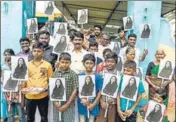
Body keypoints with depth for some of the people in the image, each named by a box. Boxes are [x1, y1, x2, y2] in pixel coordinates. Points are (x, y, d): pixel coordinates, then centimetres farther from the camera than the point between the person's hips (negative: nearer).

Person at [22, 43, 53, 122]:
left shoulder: (47, 65, 0)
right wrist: (23, 89, -5)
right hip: (29, 96, 2)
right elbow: (24, 79, 11)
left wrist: (46, 88, -14)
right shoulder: (27, 65, 7)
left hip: (43, 95, -2)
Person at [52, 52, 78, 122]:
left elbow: (75, 90, -9)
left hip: (69, 105, -3)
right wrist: (55, 102, -7)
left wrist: (67, 104, -11)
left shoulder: (73, 74, -8)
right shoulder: (55, 73, 1)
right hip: (57, 104, 3)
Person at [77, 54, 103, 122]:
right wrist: (82, 99, -17)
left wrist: (93, 104, -9)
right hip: (82, 105, 1)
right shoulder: (79, 76, -5)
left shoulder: (98, 77, -7)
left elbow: (99, 92, -4)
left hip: (93, 105, 0)